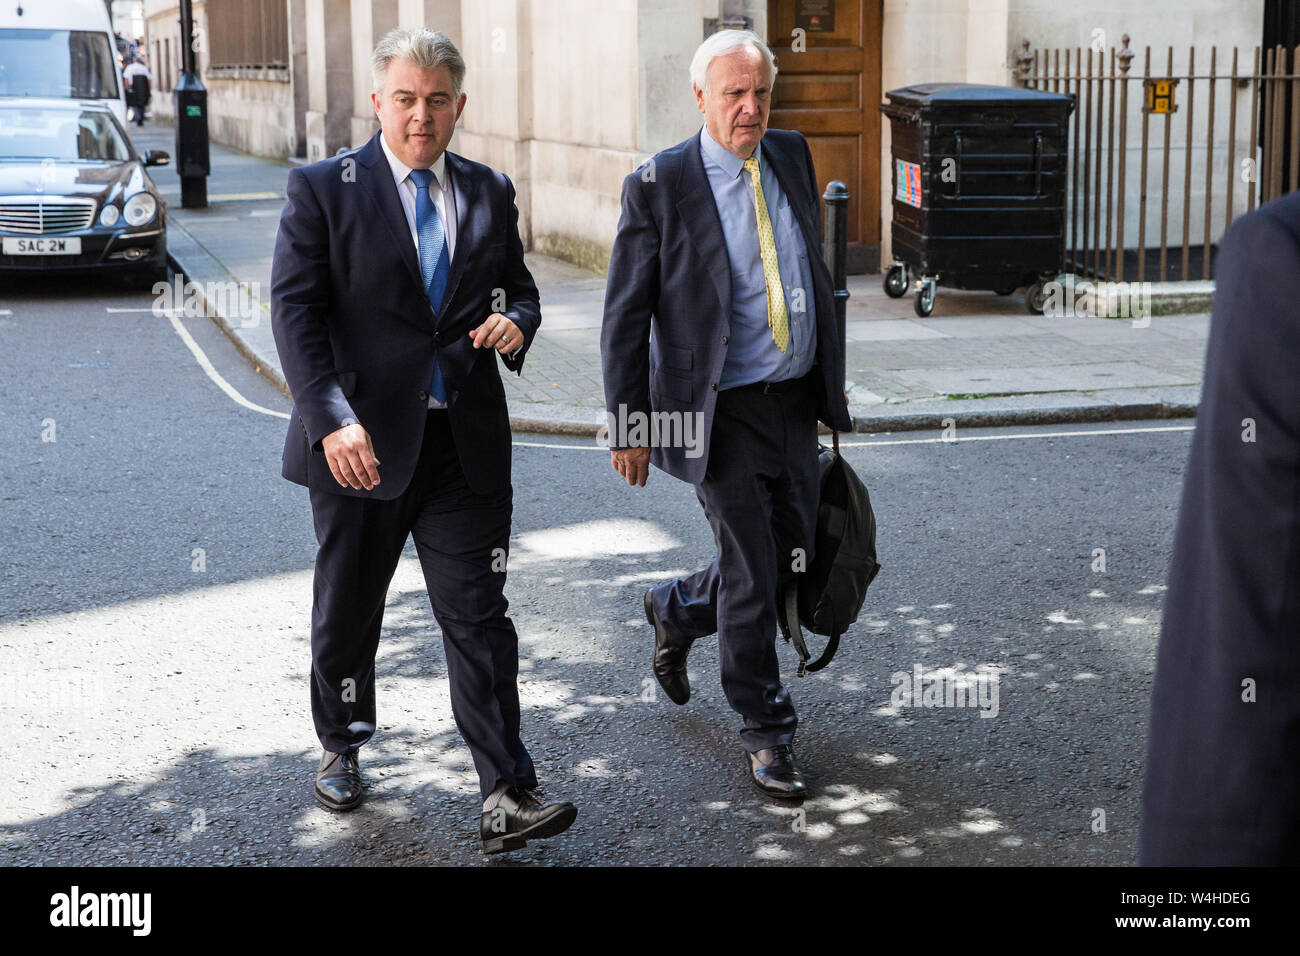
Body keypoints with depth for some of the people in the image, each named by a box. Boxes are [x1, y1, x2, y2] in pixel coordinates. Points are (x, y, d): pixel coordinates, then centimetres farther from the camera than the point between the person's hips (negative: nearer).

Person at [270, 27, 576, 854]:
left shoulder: (490, 193, 9)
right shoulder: (322, 189, -2)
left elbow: (519, 287, 20)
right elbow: (295, 311, -10)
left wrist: (516, 323, -6)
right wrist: (332, 420, -22)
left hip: (469, 443, 2)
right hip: (363, 443, -2)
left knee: (479, 618, -1)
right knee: (347, 613, 14)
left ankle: (507, 797, 0)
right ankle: (342, 748, 38)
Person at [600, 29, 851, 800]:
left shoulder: (793, 158, 6)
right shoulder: (658, 187, -10)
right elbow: (626, 317, -7)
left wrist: (834, 378, 17)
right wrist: (628, 423, -9)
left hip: (796, 402, 6)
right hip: (721, 411, -6)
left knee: (791, 562, 12)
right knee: (751, 575, -2)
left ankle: (676, 610, 40)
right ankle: (767, 734, 16)